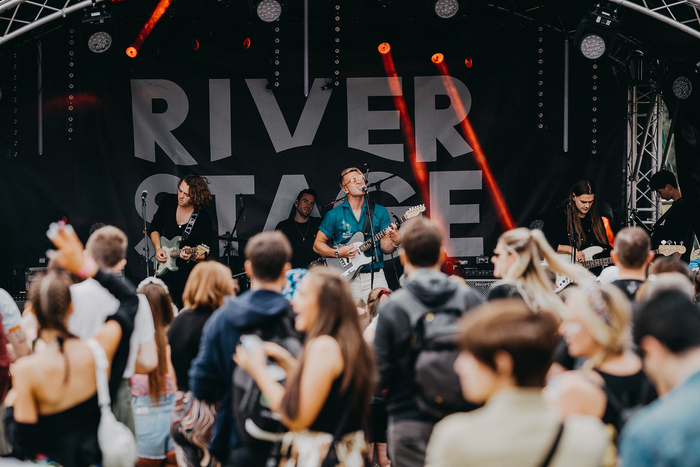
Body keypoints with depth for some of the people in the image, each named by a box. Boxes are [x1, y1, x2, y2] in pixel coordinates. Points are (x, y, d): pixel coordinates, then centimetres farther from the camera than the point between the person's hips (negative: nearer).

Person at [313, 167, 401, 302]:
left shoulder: (380, 211, 10)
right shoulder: (334, 215, 5)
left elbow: (385, 247, 7)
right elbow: (317, 245, 8)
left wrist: (394, 243, -15)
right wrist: (338, 253, -8)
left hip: (375, 276, 1)